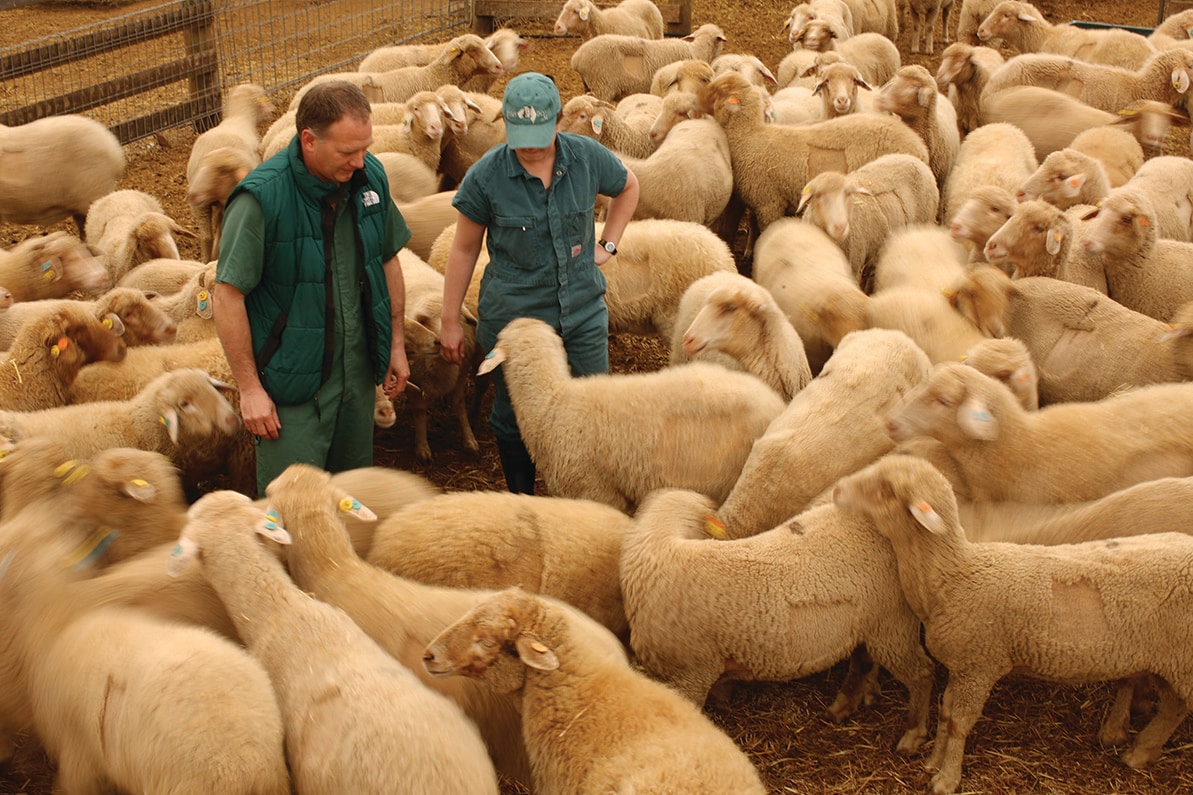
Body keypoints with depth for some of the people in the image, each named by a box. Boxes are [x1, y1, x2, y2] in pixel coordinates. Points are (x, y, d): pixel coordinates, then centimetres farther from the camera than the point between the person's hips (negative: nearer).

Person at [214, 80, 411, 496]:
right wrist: (249, 388, -16)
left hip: (358, 368, 6)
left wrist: (396, 343, 13)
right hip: (292, 380, -5)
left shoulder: (370, 176, -4)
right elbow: (228, 295, -17)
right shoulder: (263, 197, -21)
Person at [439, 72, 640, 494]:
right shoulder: (486, 175, -13)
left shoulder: (587, 157, -8)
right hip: (512, 317, -2)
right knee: (514, 421, 12)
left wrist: (608, 244, 5)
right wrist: (449, 321, 0)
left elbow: (628, 187, 15)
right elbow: (464, 249, -3)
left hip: (582, 312, 2)